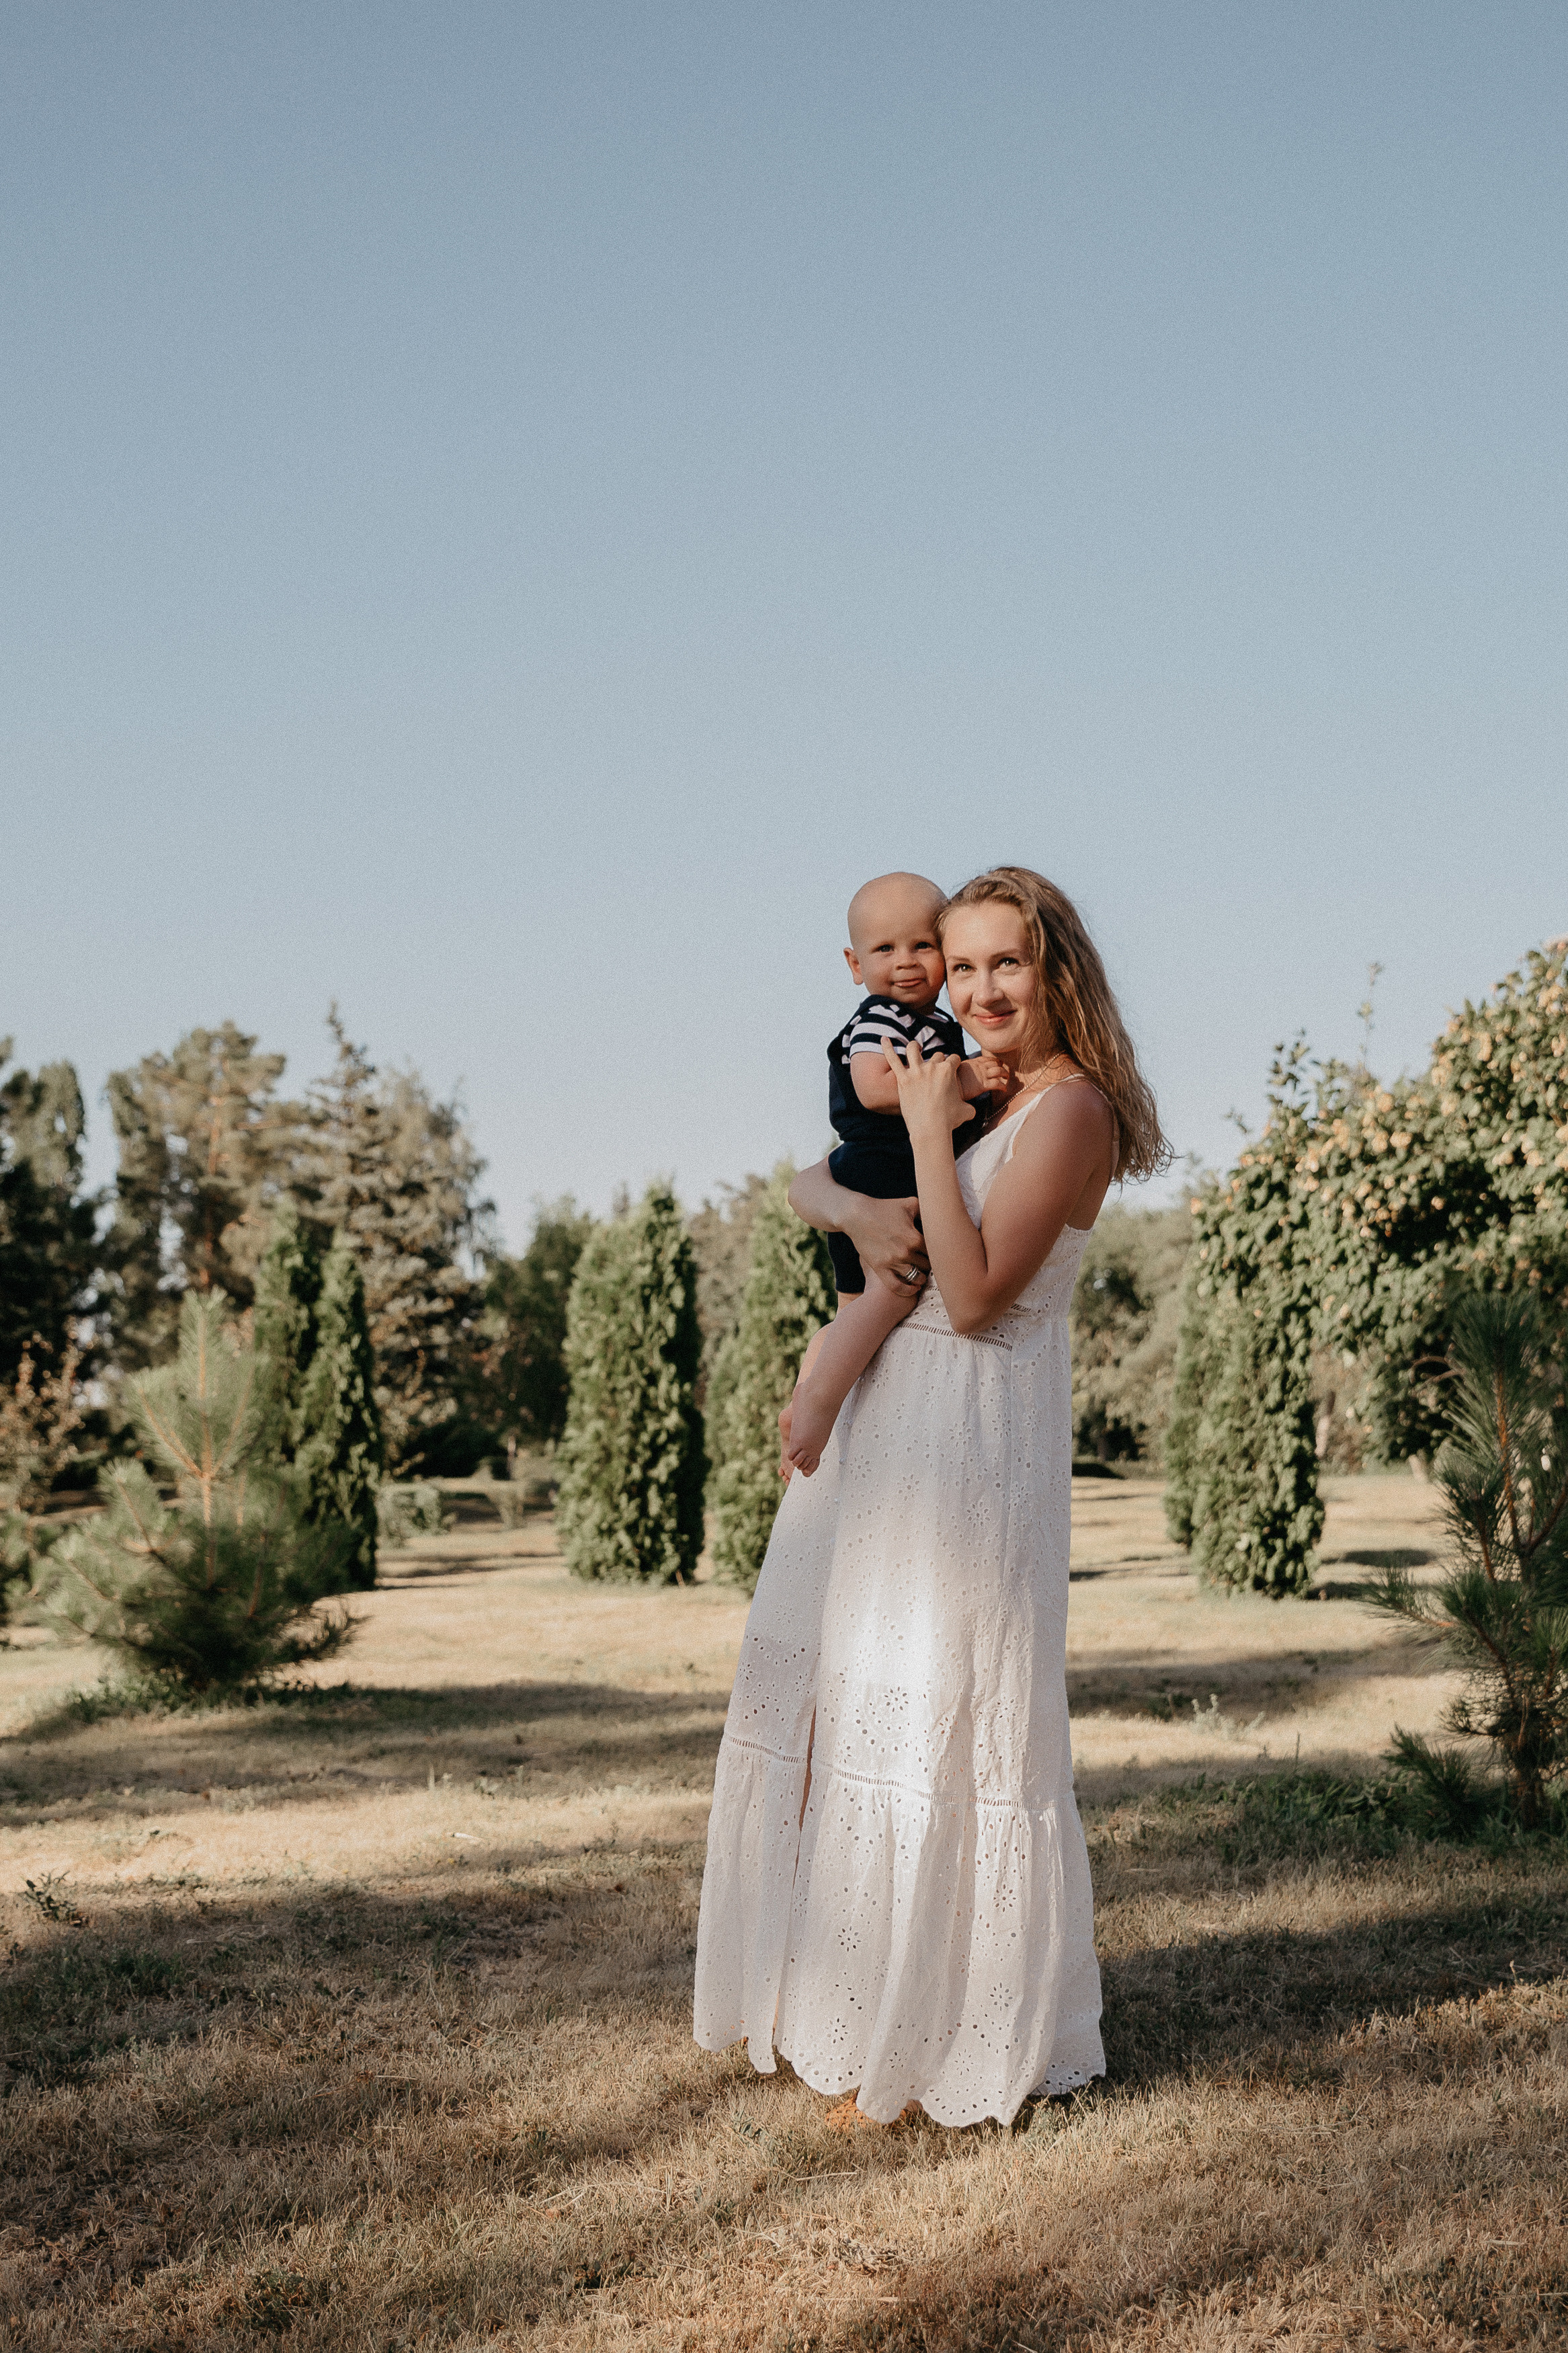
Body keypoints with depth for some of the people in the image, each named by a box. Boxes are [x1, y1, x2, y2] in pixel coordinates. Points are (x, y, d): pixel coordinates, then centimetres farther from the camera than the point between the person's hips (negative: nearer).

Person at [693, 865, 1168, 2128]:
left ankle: (971, 2034, 9)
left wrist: (929, 1131, -18)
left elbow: (975, 1295, -19)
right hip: (894, 1417, 9)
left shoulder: (1069, 1109, -12)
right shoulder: (975, 1089, 15)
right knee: (844, 1689, 14)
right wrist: (860, 1211, -7)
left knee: (946, 1712, -4)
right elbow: (806, 1180, 15)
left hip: (978, 1435, -9)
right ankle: (850, 1991, 27)